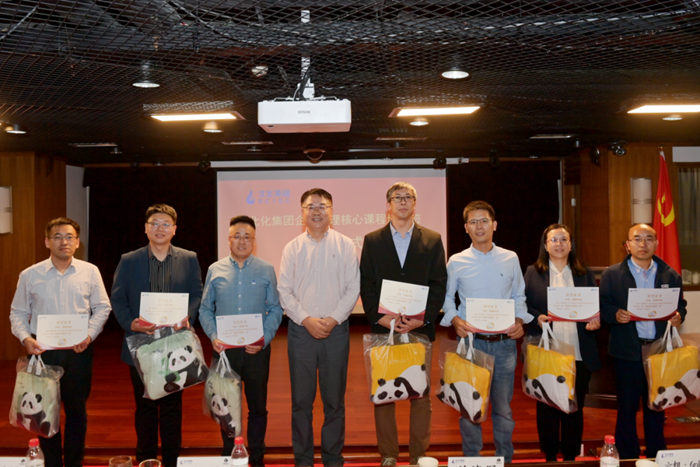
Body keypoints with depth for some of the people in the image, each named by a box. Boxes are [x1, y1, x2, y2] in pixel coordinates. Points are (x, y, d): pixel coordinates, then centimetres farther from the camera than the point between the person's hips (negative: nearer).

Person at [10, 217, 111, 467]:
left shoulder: (90, 272, -1)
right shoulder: (30, 275, 0)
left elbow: (102, 308, 3)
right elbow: (18, 312, 6)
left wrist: (90, 335, -11)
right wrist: (25, 337, -11)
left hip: (78, 351, 0)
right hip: (42, 351, 0)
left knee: (77, 411, 10)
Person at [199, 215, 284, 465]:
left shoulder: (266, 270, 2)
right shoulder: (215, 270, 5)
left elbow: (275, 309, 1)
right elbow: (205, 309, 8)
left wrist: (265, 338, -12)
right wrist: (213, 337, -8)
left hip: (257, 349, -1)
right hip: (224, 349, 1)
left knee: (257, 405, 8)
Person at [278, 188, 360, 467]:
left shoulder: (345, 245, 3)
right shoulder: (292, 248, 5)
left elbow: (353, 289, -1)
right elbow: (284, 291, 1)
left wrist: (333, 319, -11)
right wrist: (307, 320, -10)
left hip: (336, 329, 0)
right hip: (301, 329, 1)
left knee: (335, 399, 7)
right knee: (301, 400, 6)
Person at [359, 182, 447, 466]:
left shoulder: (432, 240, 9)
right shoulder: (372, 241, 10)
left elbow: (439, 284, 2)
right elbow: (366, 285, 3)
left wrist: (423, 319, -10)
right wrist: (380, 318, -11)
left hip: (420, 328, 0)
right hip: (383, 328, 0)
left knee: (421, 393, 4)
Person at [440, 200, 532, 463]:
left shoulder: (511, 259, 7)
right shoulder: (456, 262, 3)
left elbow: (519, 297, 13)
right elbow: (446, 298, 7)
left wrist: (519, 320, -4)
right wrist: (455, 320, -10)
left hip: (505, 342, 1)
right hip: (471, 341, -1)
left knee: (503, 406, 8)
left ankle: (505, 459, 22)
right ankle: (471, 459, 19)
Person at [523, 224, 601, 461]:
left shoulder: (585, 274, 11)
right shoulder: (533, 273, 5)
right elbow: (523, 306, 1)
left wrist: (597, 320, -9)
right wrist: (536, 318, -17)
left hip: (579, 354, 2)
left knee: (575, 408, 7)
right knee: (547, 408, 6)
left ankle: (571, 457, 20)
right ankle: (550, 457, 20)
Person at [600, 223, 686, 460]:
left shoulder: (670, 275, 8)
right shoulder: (612, 274, 1)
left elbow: (680, 305, 11)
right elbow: (602, 307, -3)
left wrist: (678, 316, -11)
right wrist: (616, 314, -23)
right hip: (628, 351, -2)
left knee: (656, 407, 13)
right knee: (627, 408, 6)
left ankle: (656, 457, 26)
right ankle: (627, 458, 19)